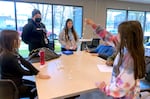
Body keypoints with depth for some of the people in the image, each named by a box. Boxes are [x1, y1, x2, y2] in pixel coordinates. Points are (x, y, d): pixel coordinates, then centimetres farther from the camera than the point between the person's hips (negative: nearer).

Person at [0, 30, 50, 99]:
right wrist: (36, 73, -5)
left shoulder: (13, 52, -1)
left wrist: (38, 72, -15)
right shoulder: (8, 57, -29)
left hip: (16, 81, 8)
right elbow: (21, 72, -20)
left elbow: (25, 63, -6)